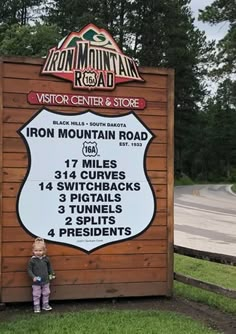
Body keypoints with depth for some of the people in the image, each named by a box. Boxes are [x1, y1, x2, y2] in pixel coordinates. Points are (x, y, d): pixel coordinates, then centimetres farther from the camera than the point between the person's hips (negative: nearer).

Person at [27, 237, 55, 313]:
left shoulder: (46, 259, -5)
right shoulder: (32, 260, -15)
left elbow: (49, 267, 10)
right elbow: (29, 270, -11)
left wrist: (52, 274, 5)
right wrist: (33, 277, -21)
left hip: (46, 281, 3)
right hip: (36, 282, -3)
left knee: (46, 293, 16)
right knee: (36, 295, 6)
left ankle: (45, 305, 32)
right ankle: (36, 306, 20)